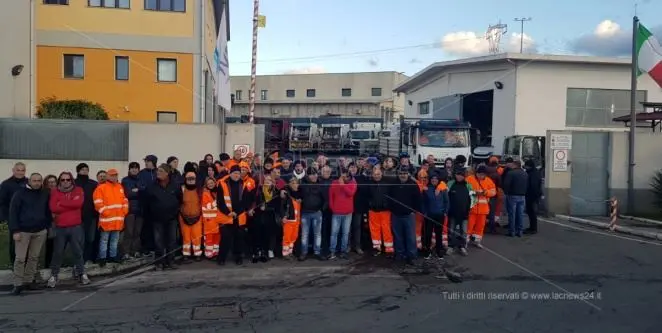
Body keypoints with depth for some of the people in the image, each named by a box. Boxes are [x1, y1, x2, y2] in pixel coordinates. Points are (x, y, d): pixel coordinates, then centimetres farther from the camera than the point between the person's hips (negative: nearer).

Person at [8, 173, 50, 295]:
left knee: (34, 257, 9)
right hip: (23, 231, -3)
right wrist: (15, 230, -12)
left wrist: (48, 226, 7)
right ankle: (18, 284, 5)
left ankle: (28, 281, 20)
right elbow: (13, 212, -6)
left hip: (40, 231, 3)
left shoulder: (45, 195, 7)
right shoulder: (20, 193, -5)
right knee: (20, 258, -2)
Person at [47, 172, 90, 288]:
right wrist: (71, 206, -10)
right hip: (60, 228, 0)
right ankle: (53, 276, 18)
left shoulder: (78, 190, 4)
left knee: (78, 251, 7)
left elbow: (78, 203, -16)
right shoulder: (55, 192, 4)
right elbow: (53, 208, -11)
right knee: (58, 252, 7)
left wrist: (61, 204, -9)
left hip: (76, 227, 0)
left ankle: (81, 273, 20)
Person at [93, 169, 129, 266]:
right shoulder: (101, 187, -5)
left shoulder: (120, 187, 14)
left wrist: (124, 211, 9)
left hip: (118, 219, 6)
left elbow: (124, 200, 19)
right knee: (104, 239, 0)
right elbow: (98, 203, -11)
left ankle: (113, 256, 22)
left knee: (115, 239, 13)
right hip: (106, 219, -6)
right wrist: (105, 212, -15)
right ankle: (102, 258, 5)